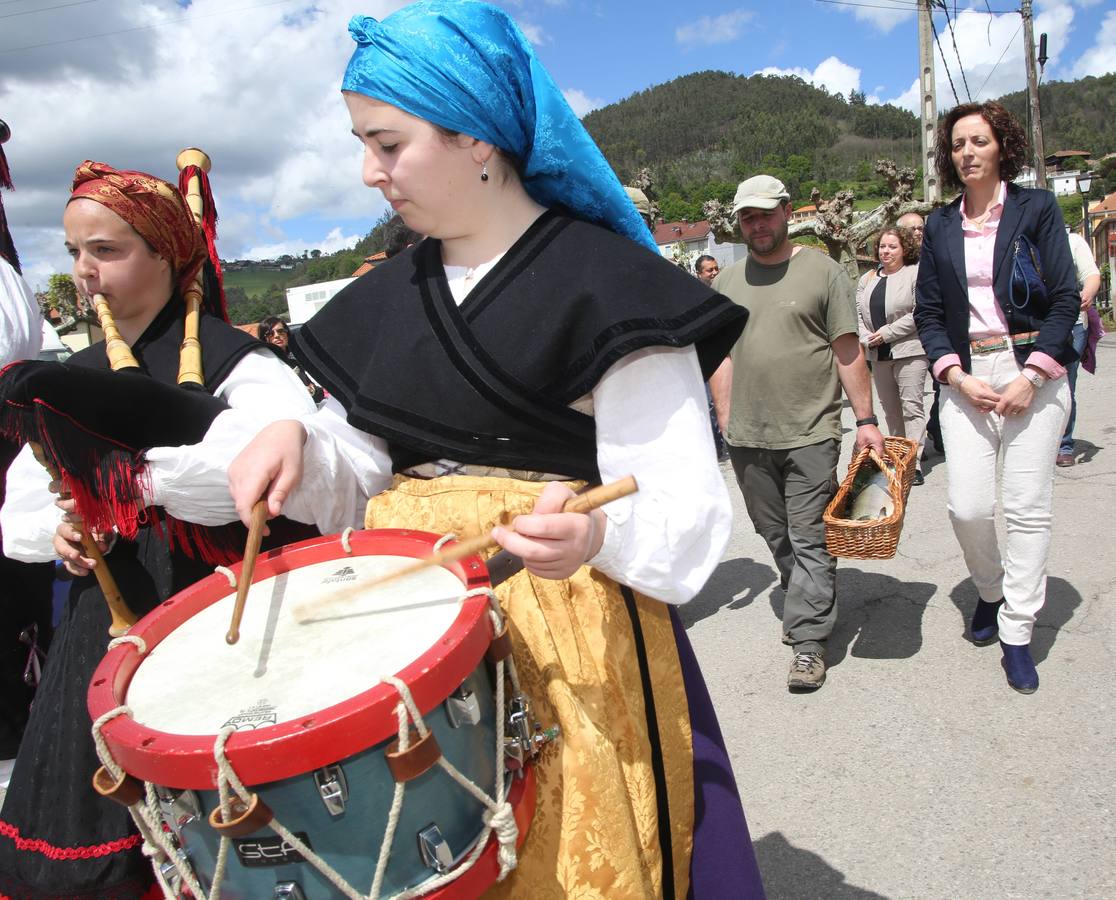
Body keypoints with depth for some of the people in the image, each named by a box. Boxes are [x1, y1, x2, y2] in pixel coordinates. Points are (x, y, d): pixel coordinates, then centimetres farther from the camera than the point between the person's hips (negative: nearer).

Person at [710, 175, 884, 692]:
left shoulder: (822, 271, 1)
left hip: (810, 433, -3)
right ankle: (807, 607, 32)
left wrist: (865, 419, -3)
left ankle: (808, 641, 6)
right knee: (776, 537, 13)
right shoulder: (726, 283, 11)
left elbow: (848, 353, 0)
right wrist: (725, 419, 7)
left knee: (809, 541, -1)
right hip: (747, 437, 4)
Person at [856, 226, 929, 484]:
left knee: (911, 406, -8)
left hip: (909, 351, -6)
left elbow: (919, 313, -13)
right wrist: (866, 337, -5)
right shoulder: (867, 279, 15)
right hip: (878, 354, 6)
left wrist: (887, 333, -14)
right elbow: (857, 313, 12)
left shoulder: (916, 274, -4)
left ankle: (914, 462, -9)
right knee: (890, 407, 12)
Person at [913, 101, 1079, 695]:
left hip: (1033, 373, -2)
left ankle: (1016, 633, 9)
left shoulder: (1036, 208, 3)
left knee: (1027, 508, -4)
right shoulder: (940, 225, 11)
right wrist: (958, 377, -5)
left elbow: (1065, 300, -1)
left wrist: (1030, 378, -12)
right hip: (964, 375, 2)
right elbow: (927, 311, 9)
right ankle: (990, 591, 24)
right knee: (968, 507, -6)